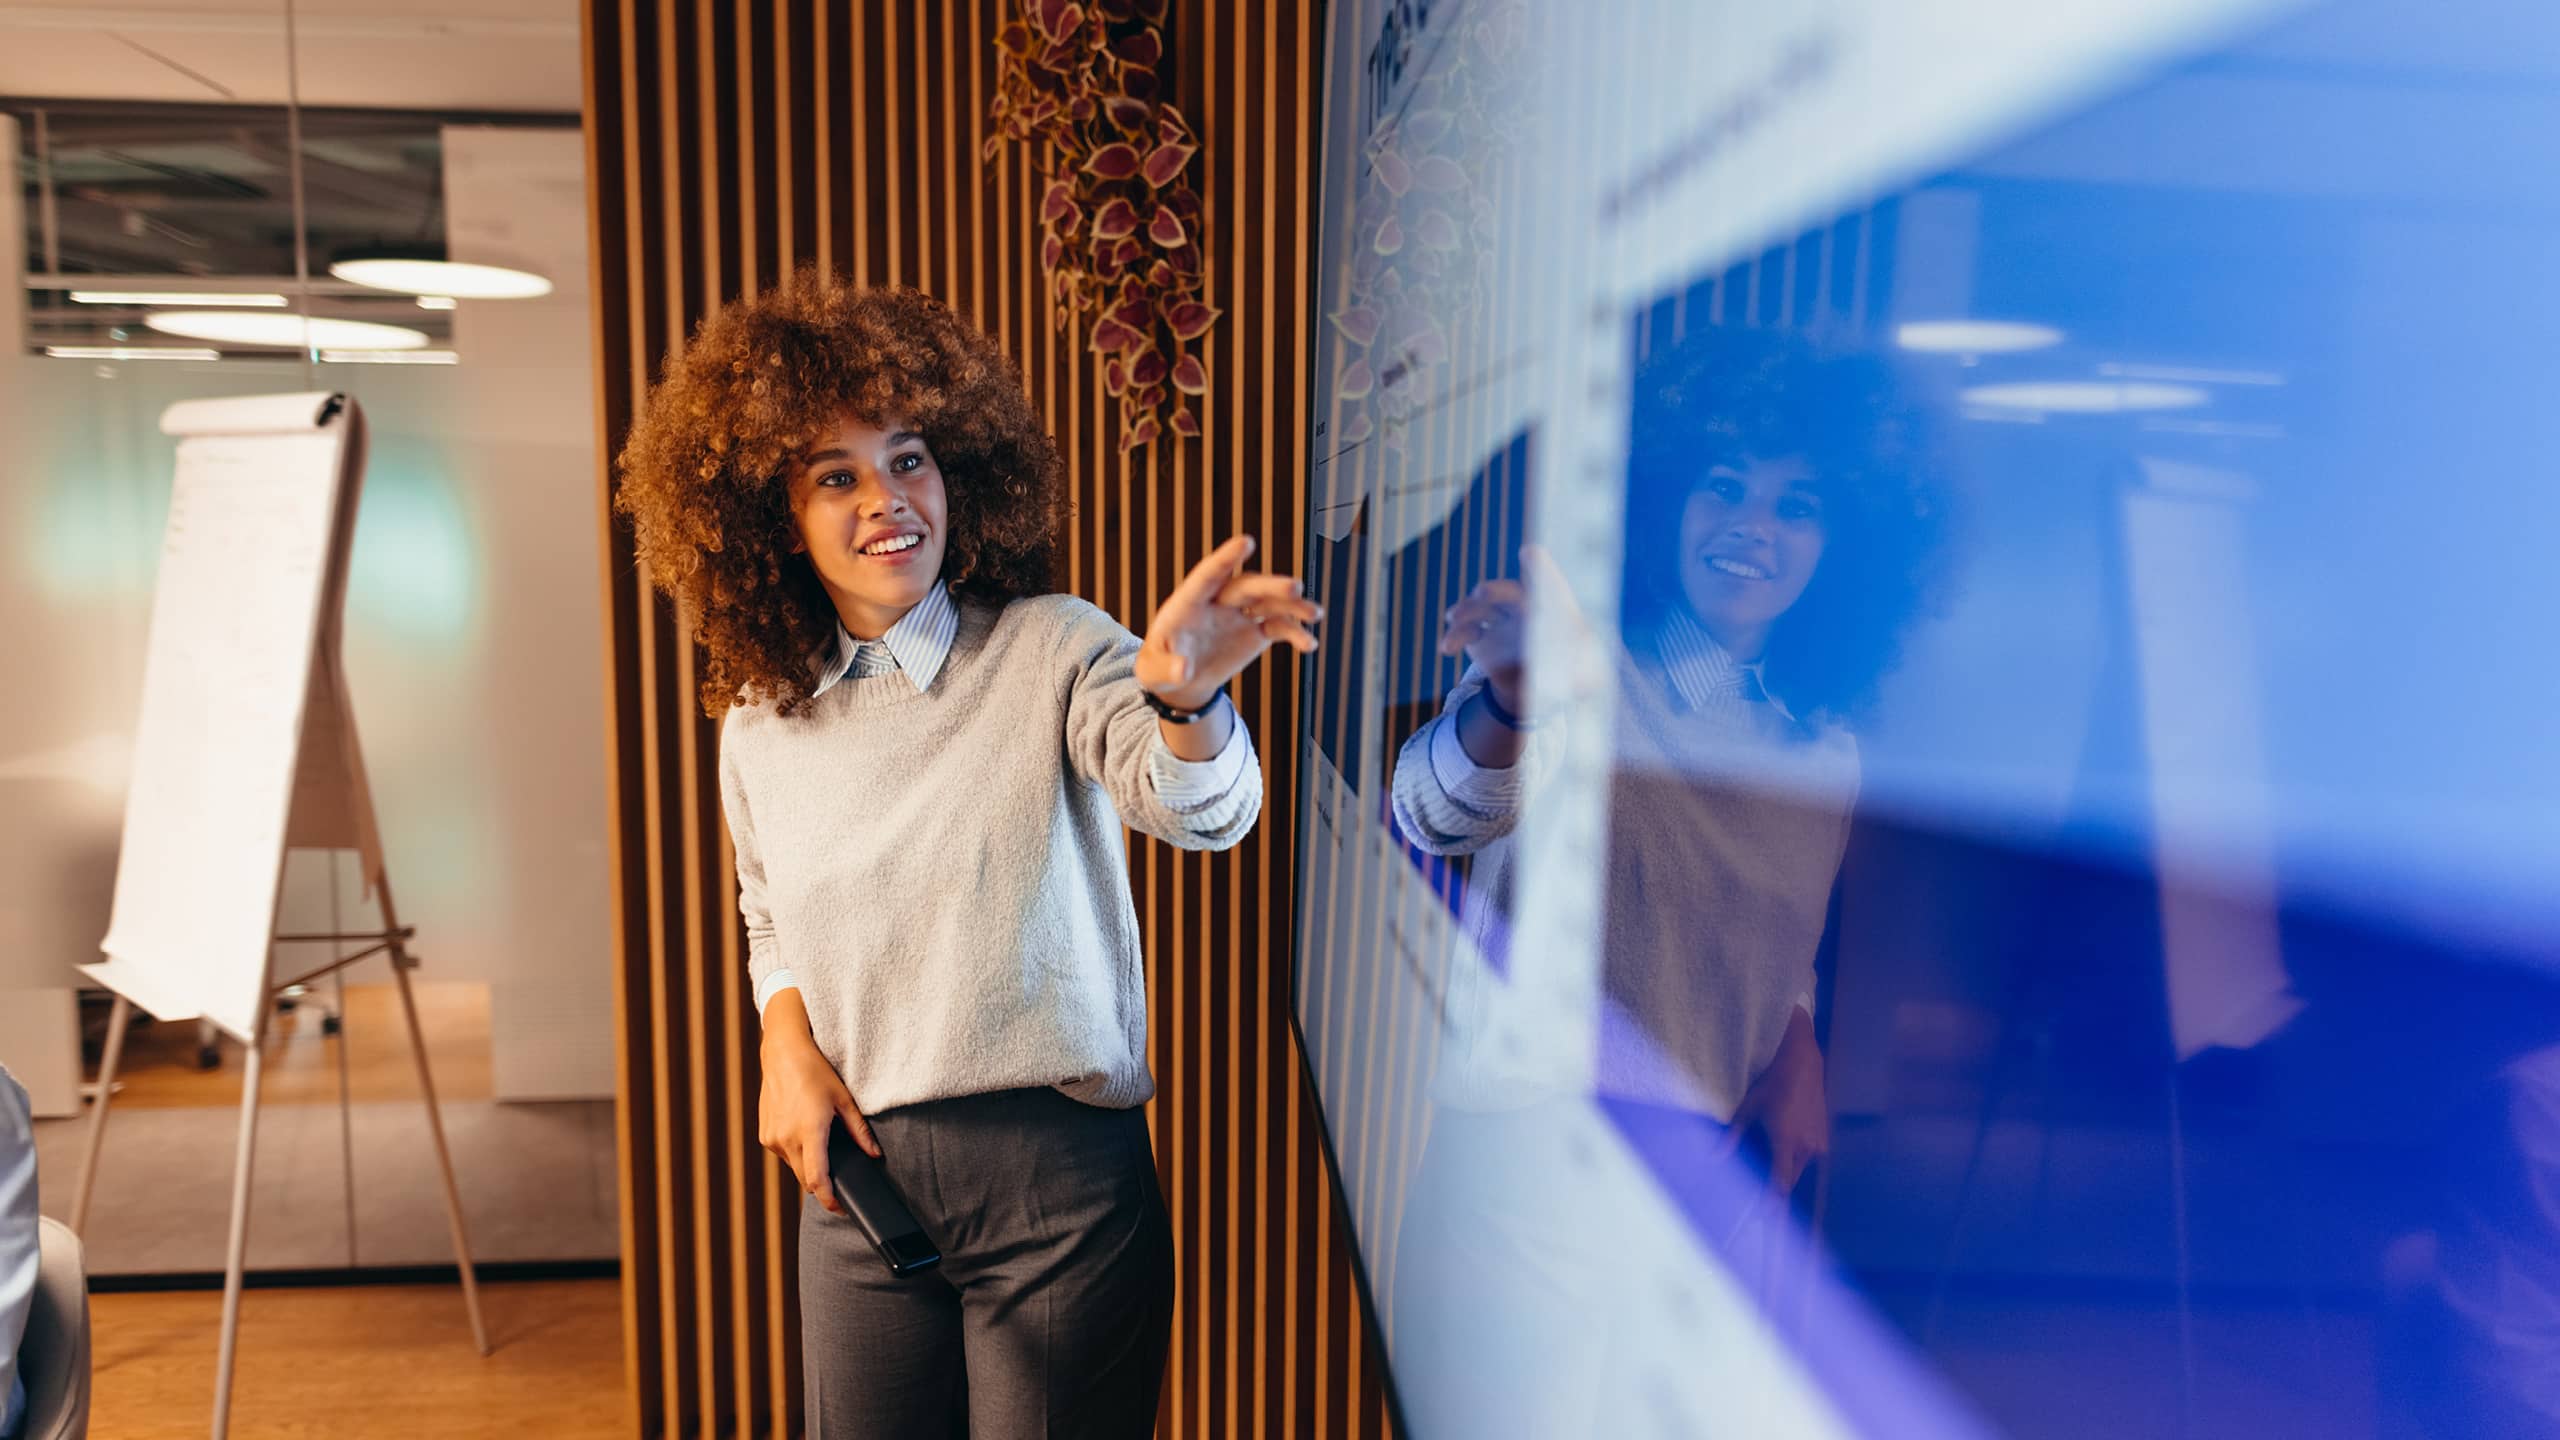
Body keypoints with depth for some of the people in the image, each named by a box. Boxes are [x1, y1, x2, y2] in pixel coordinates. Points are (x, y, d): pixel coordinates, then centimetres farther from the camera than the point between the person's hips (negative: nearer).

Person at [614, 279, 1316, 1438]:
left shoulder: (1052, 649, -10)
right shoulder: (760, 723, 4)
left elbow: (1199, 808, -26)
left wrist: (1181, 694, -48)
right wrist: (786, 1037, 1)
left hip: (1057, 1177, -3)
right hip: (858, 1178, 4)